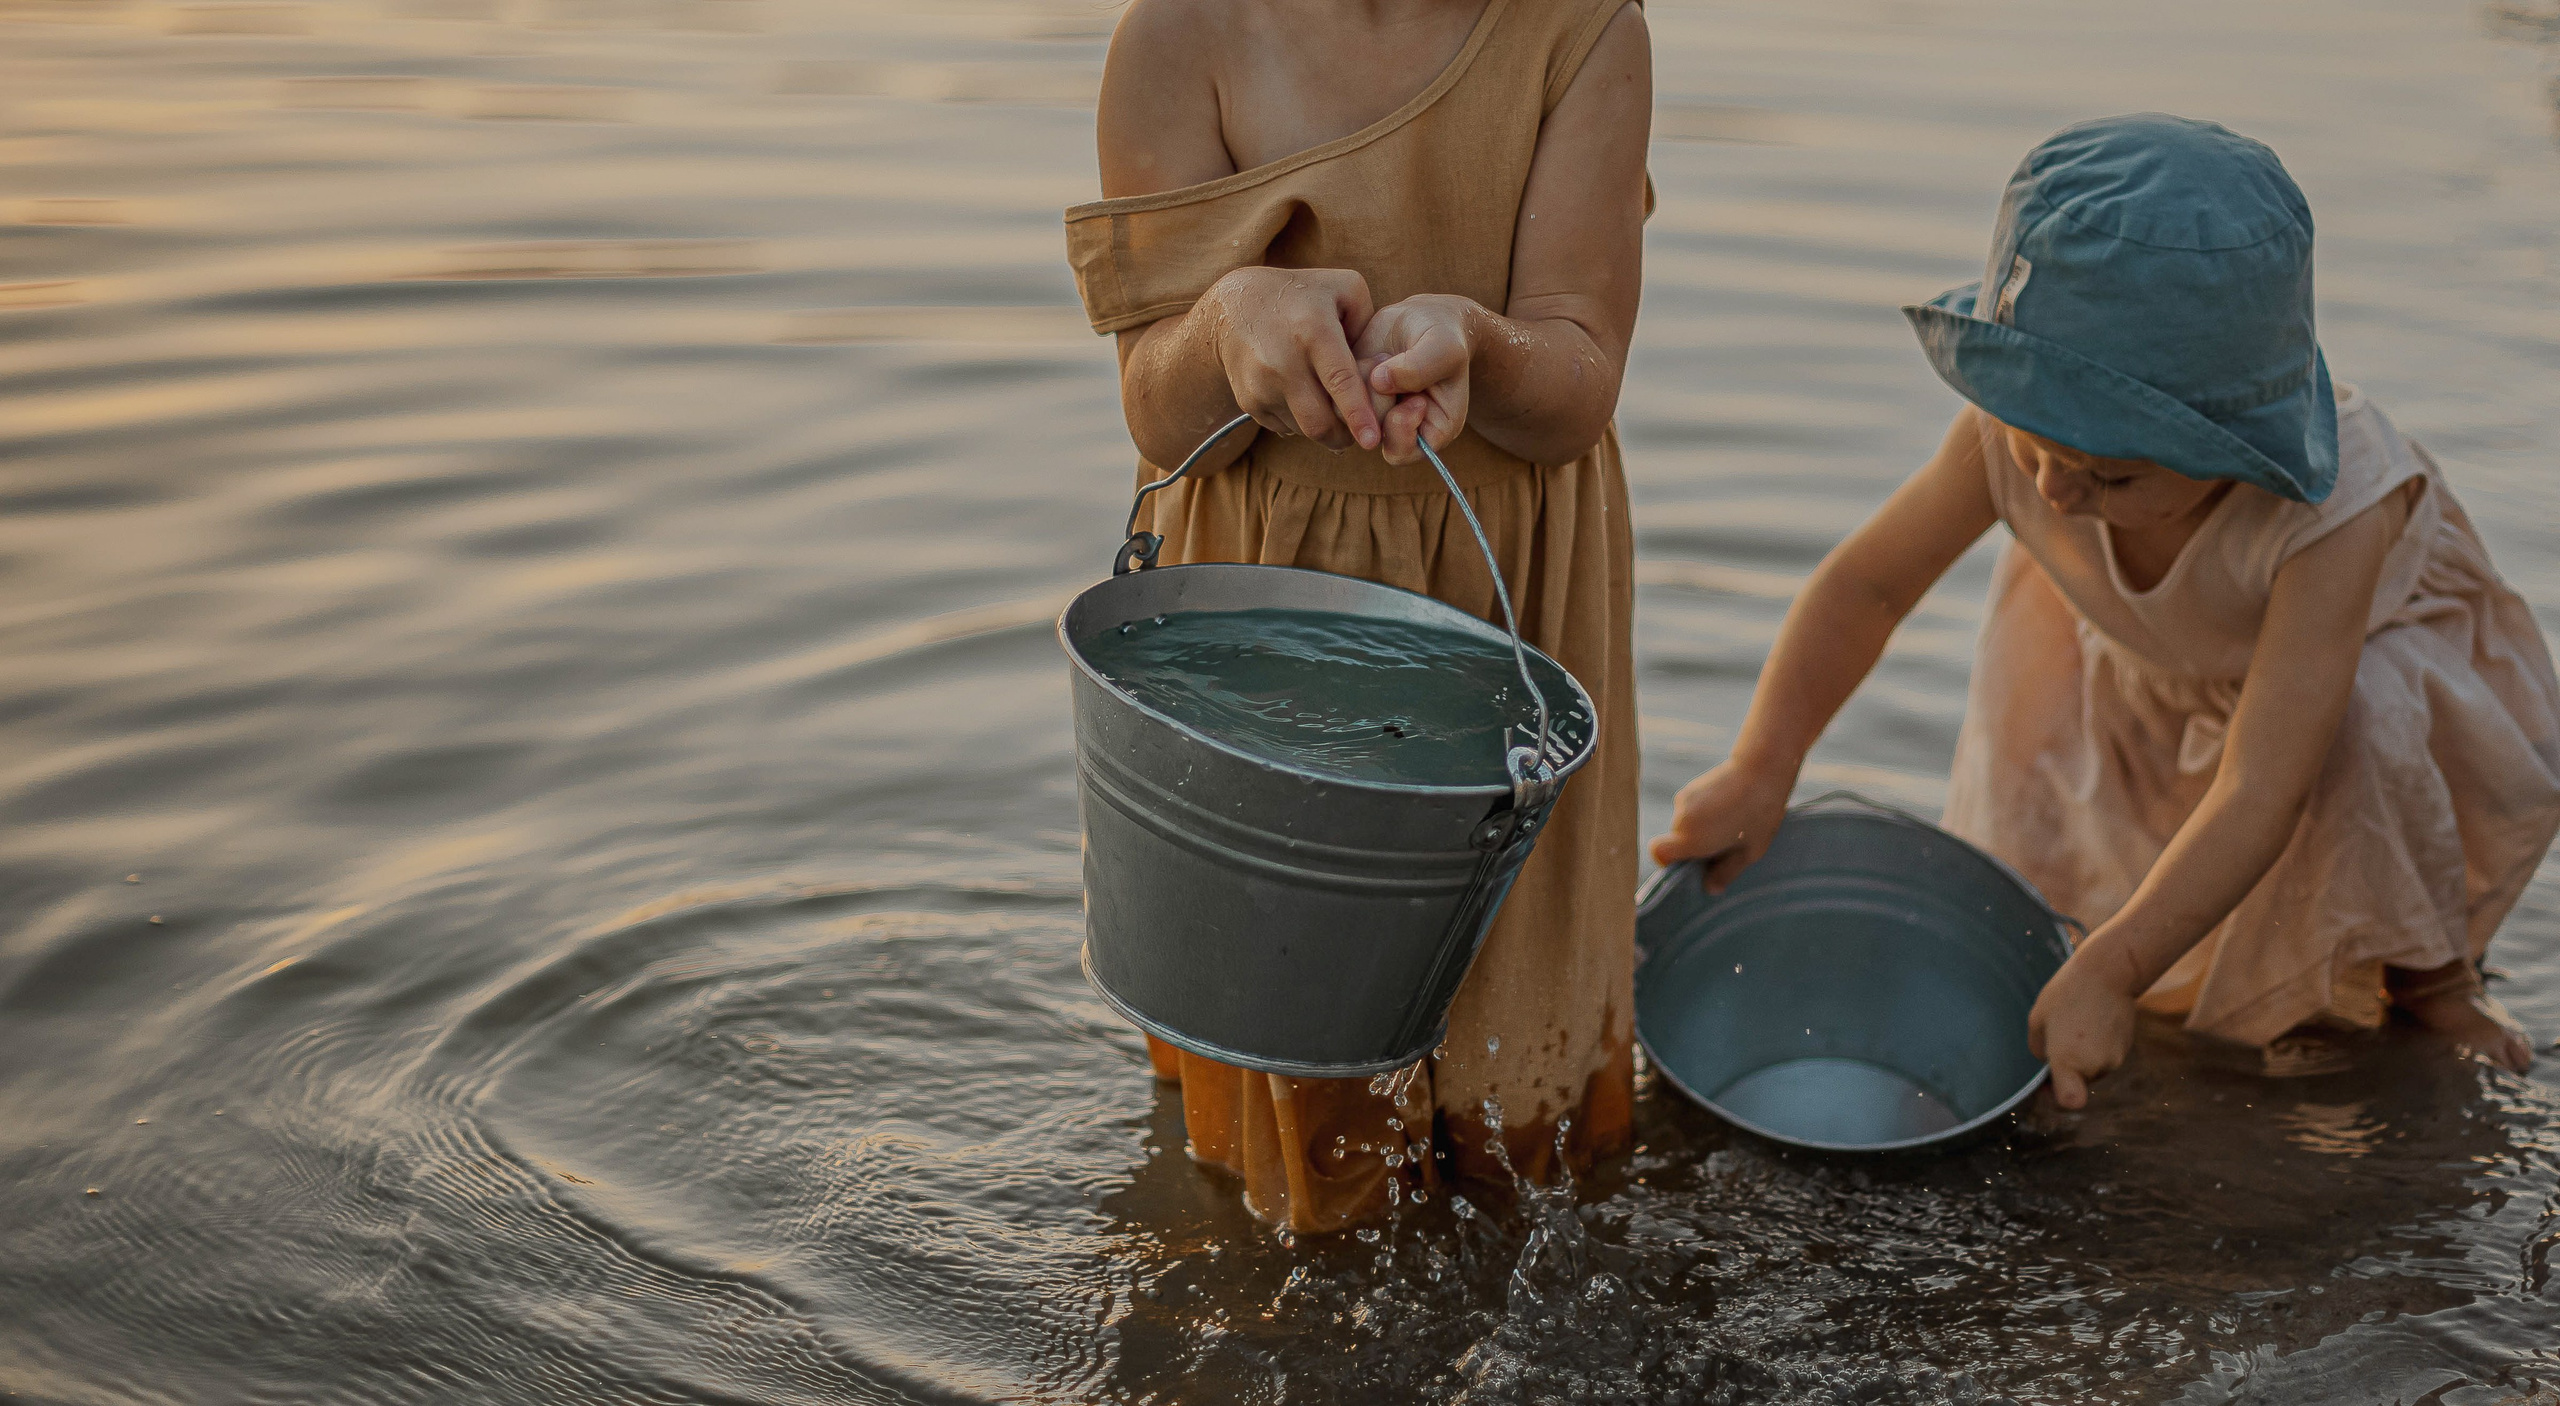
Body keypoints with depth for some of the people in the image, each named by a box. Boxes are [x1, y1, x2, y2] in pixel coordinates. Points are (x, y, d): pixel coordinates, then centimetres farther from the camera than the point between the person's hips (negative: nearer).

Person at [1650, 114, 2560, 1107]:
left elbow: (2258, 793, -47)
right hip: (2153, 680, 3)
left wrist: (2111, 971, -52)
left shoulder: (2338, 511, -44)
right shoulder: (2011, 437, -33)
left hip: (2377, 647, -3)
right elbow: (1866, 583, -19)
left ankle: (2426, 969, -7)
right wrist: (1759, 772, -28)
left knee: (2369, 716, -35)